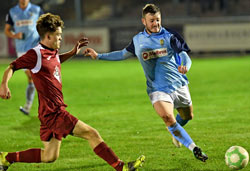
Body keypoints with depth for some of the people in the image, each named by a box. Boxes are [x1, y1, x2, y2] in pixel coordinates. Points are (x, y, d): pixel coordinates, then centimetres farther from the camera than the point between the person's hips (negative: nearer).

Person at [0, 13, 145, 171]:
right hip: (53, 112, -10)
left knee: (49, 157, 14)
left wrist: (73, 52, 26)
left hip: (55, 110, 10)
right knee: (92, 134, -10)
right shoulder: (36, 54, -13)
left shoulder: (53, 52, 13)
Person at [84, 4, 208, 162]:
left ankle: (175, 132, 52)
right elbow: (123, 54, 22)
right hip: (158, 89, -1)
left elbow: (185, 57, -11)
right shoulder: (138, 40, 5)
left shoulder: (169, 36, -4)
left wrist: (185, 66, -36)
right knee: (169, 120, -23)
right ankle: (194, 148, -19)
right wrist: (98, 55, 20)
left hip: (179, 85, 1)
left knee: (187, 116, 17)